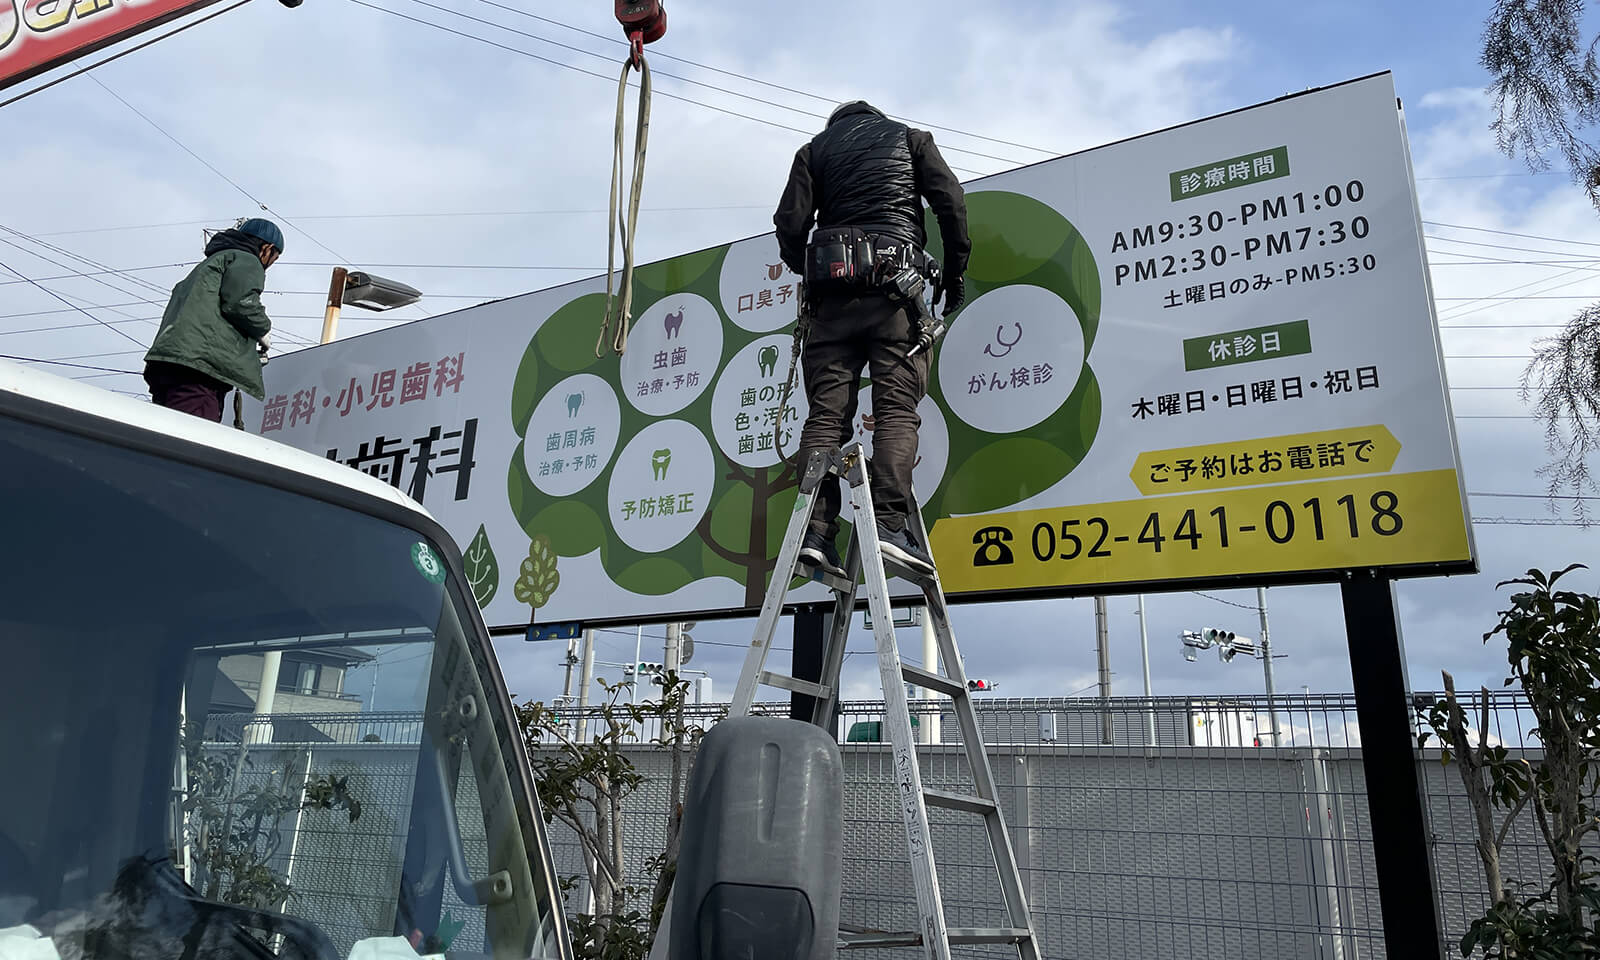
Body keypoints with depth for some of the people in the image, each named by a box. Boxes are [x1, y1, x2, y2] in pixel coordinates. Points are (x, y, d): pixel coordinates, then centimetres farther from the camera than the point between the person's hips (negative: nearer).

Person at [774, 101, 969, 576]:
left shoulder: (815, 148, 22)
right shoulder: (910, 138, 20)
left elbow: (790, 222, 8)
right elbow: (950, 200, 5)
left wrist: (808, 273, 23)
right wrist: (955, 270, 11)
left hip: (834, 292, 2)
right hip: (896, 285, -1)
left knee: (826, 412, -3)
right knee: (897, 409, -8)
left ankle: (815, 531, -13)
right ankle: (890, 524, -21)